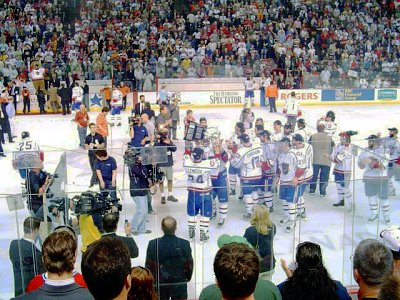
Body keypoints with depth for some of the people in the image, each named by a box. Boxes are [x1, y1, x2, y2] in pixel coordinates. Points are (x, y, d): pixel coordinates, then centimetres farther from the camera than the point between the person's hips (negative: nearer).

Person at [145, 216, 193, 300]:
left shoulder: (153, 244, -13)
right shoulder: (185, 244, -13)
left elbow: (149, 265, -5)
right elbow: (189, 265, -3)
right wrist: (187, 278, 16)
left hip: (160, 284, 1)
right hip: (179, 285, 0)